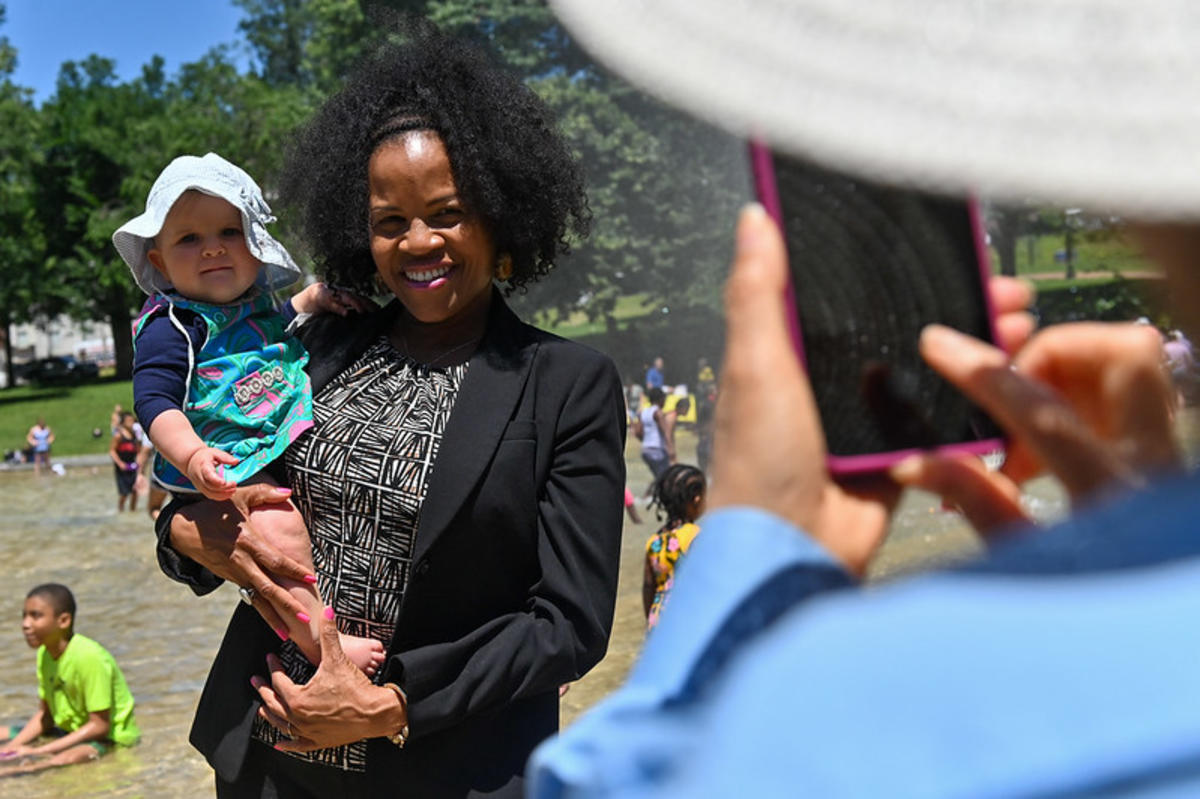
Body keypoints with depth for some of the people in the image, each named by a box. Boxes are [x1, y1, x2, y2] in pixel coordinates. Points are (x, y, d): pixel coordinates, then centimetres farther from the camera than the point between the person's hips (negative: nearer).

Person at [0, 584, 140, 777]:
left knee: (66, 759, -38)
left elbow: (99, 726, -22)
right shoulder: (44, 654, 1)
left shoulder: (89, 657, -24)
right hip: (70, 732, 9)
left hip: (109, 736, -9)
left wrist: (40, 751, -23)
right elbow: (44, 715, 8)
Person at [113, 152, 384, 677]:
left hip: (297, 449, 9)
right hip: (228, 468, -9)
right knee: (278, 524, -32)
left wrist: (312, 300, 19)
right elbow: (155, 402, -15)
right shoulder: (171, 326, -7)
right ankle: (316, 640, -28)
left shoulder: (260, 307, 16)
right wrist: (192, 455, -33)